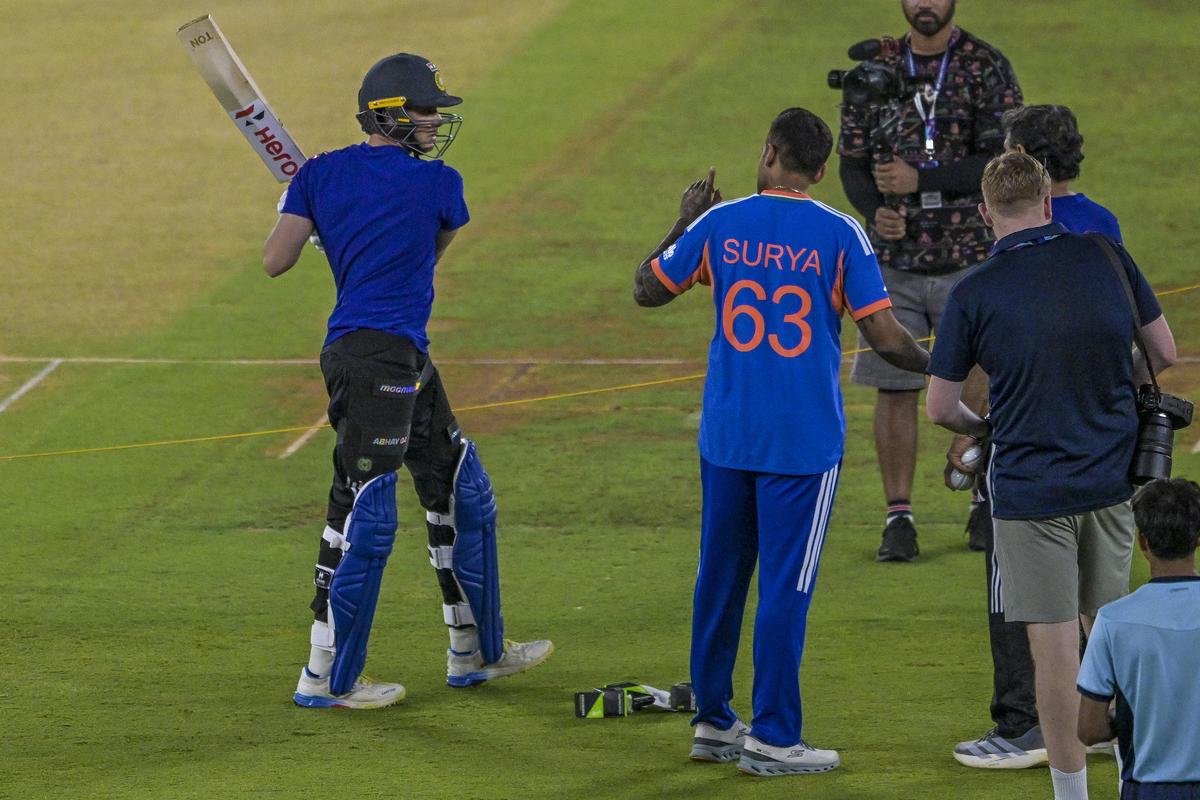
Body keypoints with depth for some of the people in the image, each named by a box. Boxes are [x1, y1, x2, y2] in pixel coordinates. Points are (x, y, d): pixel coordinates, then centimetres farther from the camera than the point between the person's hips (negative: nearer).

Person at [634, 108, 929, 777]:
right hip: (805, 440, -3)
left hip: (725, 436, 4)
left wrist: (686, 223, 24)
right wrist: (933, 366, 9)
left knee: (721, 576, 14)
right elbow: (886, 338, -10)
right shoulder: (840, 235, -9)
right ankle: (772, 737, 2)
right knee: (785, 587, 0)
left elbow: (648, 290, 11)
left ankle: (713, 721, 22)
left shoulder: (720, 224, -1)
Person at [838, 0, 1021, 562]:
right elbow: (852, 163, 9)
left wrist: (920, 179, -17)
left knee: (978, 387, 3)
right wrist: (875, 211, -12)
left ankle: (987, 503, 21)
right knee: (894, 388, 1)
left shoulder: (988, 69, -3)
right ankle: (898, 515, 10)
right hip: (894, 259, 2)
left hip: (969, 256, -2)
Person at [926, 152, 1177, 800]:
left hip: (1030, 490, -4)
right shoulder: (1107, 259, -2)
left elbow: (939, 408, -4)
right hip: (1114, 479, 4)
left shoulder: (973, 293, -9)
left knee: (1055, 648, 1)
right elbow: (1163, 355, 8)